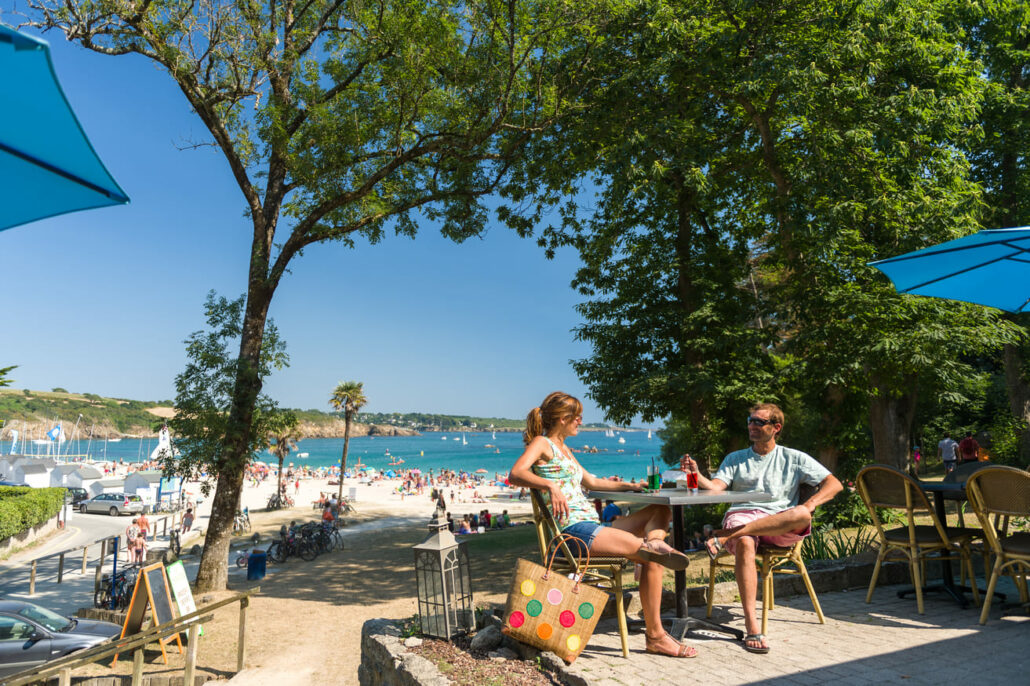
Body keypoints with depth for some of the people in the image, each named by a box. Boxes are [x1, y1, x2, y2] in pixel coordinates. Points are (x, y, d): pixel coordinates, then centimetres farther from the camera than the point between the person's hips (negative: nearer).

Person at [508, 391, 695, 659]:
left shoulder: (564, 449, 25)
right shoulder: (541, 443, -2)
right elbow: (515, 475, -21)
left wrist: (626, 485, 32)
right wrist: (551, 486, -34)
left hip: (592, 525, 10)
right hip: (573, 529, -10)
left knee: (661, 510, 4)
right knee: (650, 557, -19)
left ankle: (654, 542, -21)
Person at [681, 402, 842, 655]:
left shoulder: (794, 459, 18)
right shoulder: (735, 459, 21)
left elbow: (834, 484, 9)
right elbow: (716, 487, 5)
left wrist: (810, 504, -11)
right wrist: (697, 476, -18)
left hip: (780, 524, 0)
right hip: (742, 516, 0)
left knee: (801, 516, -35)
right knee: (745, 543, -36)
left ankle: (727, 536, -37)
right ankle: (752, 625, -36)